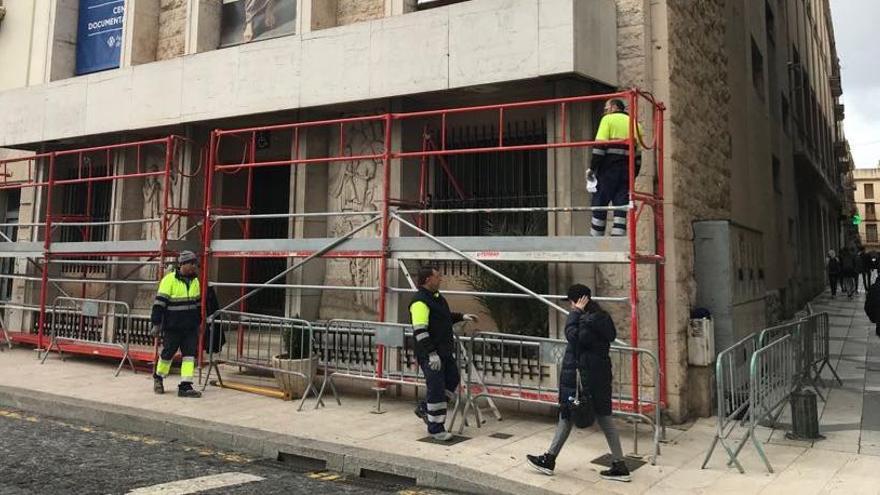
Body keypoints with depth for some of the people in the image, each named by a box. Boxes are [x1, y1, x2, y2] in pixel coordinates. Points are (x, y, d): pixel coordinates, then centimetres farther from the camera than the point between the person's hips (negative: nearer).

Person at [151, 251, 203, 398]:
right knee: (167, 353, 7)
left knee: (190, 355, -1)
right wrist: (156, 324, -13)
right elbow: (159, 303, -12)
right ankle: (158, 378, 32)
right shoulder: (169, 280, -12)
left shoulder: (195, 281, 8)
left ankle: (185, 386, 1)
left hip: (191, 328, 5)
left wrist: (198, 323, 20)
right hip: (172, 327, -5)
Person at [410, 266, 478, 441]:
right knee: (437, 389, -3)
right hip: (430, 354, -10)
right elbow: (420, 331, -24)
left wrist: (462, 317, 21)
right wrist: (431, 354, -25)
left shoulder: (437, 297, 13)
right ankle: (436, 429, 12)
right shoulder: (420, 301, -19)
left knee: (453, 380, 17)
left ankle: (424, 408, 32)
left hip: (445, 351, 10)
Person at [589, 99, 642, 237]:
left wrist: (592, 168, -10)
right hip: (628, 169, 5)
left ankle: (596, 238, 1)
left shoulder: (608, 119, 2)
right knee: (621, 205, 2)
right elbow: (638, 153, 15)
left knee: (600, 202, 1)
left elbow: (600, 145, -10)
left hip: (609, 167, -5)